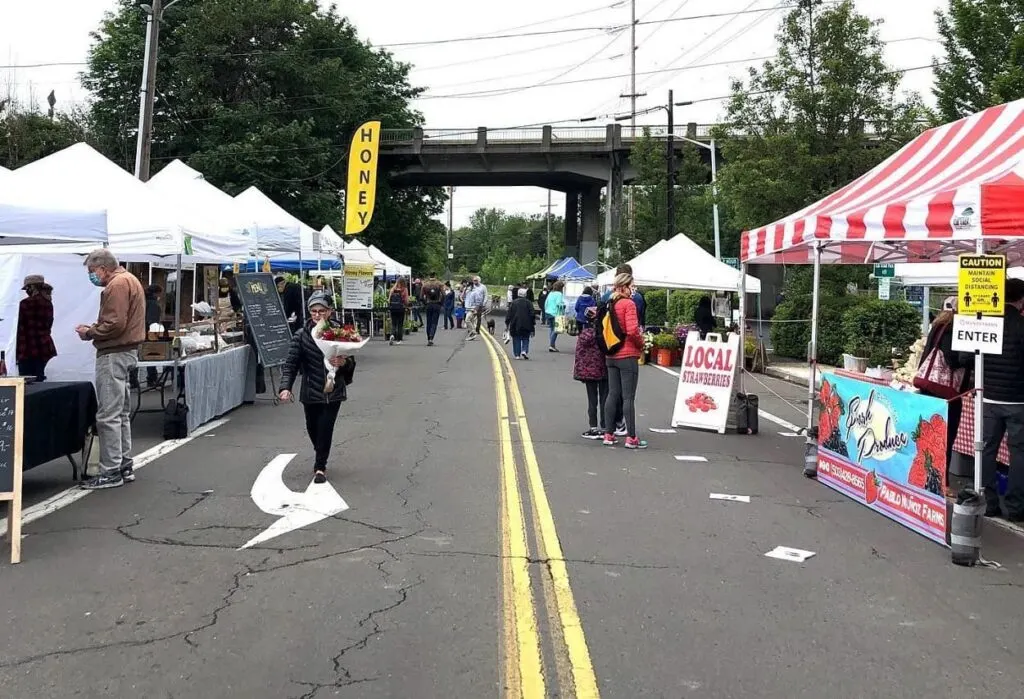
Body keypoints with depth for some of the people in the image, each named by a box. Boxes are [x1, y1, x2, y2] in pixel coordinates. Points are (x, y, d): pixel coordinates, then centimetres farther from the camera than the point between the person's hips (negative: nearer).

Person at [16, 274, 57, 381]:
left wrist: (19, 352, -8)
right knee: (38, 379, 11)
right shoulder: (48, 302, 9)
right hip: (45, 347, 7)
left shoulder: (26, 303, -10)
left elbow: (22, 329, -10)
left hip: (29, 349, -7)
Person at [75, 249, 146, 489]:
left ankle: (111, 472, -5)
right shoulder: (128, 280, 18)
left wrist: (89, 332, -8)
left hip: (114, 355, -11)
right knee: (121, 413, 16)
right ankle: (125, 465, 23)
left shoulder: (117, 284, -14)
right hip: (126, 351, 11)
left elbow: (114, 324, -22)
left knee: (108, 415, -8)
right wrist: (93, 329, 7)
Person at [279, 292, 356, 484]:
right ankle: (321, 460, 41)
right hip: (311, 391, 1)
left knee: (325, 428, -6)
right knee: (313, 428, 13)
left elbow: (351, 363, 0)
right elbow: (291, 364, -9)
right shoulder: (301, 335, -5)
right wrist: (286, 387, -23)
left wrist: (343, 363, -24)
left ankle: (320, 466, 11)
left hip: (333, 391, -1)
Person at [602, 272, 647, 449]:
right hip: (628, 355, -7)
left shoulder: (611, 304, 10)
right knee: (628, 397, -3)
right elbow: (632, 330, -22)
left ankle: (608, 435, 15)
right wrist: (641, 342, -6)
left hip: (611, 355, 7)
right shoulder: (628, 304, -13)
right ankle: (631, 438, 1)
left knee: (613, 394, 12)